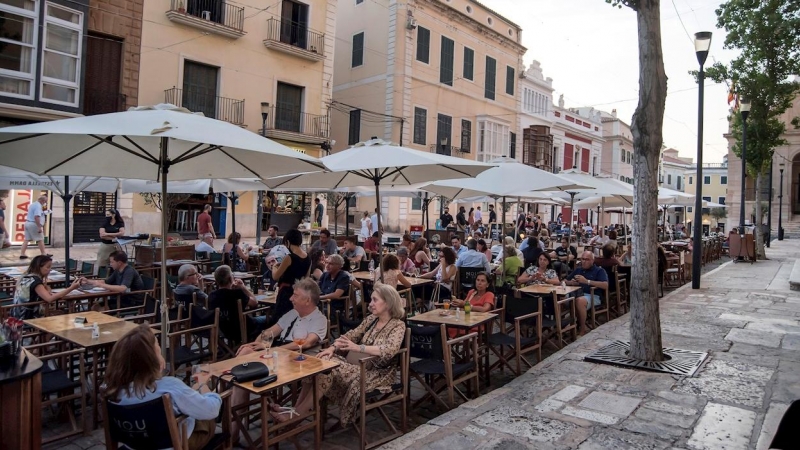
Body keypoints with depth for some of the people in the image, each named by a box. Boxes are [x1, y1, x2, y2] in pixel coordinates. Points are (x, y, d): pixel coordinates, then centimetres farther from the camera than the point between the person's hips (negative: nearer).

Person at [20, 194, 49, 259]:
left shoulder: (33, 204, 17)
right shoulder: (38, 206, -16)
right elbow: (36, 217, -26)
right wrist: (39, 227, -26)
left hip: (27, 223, 10)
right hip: (34, 224, -10)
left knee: (27, 239, 8)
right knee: (40, 239, -1)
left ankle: (22, 254, 5)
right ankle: (44, 254, 4)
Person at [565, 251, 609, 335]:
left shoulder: (599, 271, 6)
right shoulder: (578, 269, 22)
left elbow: (606, 285, -10)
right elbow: (565, 281, 26)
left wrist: (587, 281, -17)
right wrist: (571, 282, 1)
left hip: (593, 296, -4)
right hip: (578, 294, 5)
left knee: (580, 300, -39)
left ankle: (583, 330, -23)